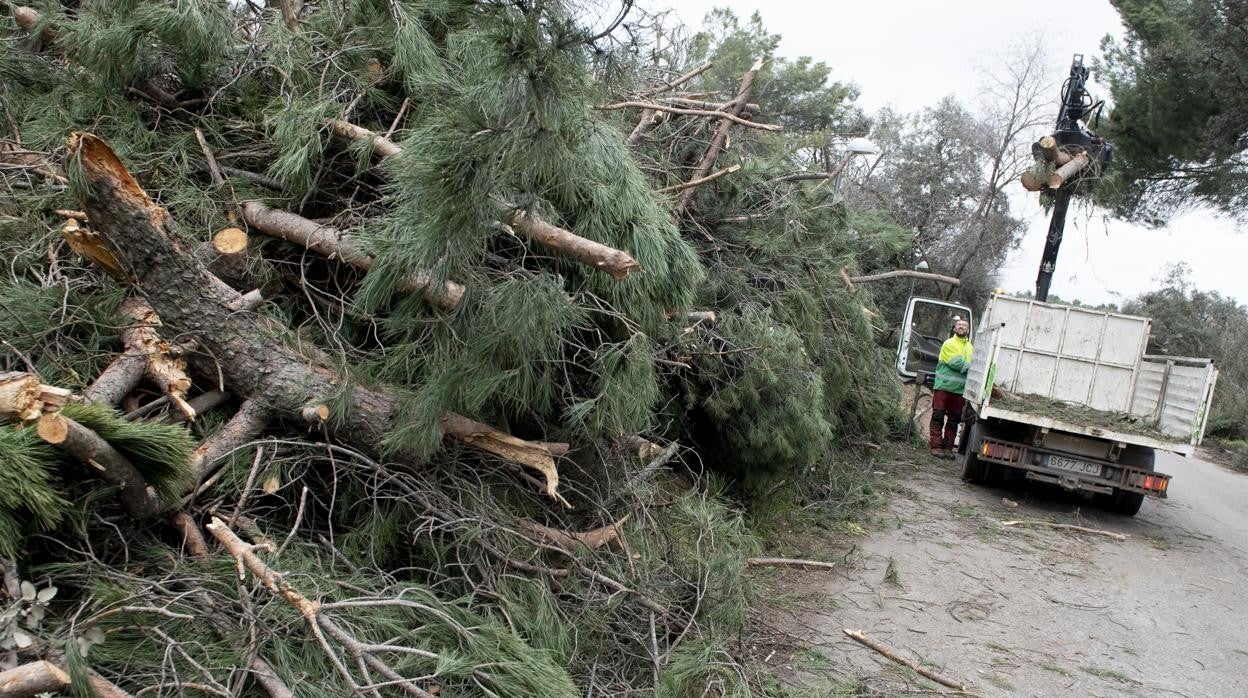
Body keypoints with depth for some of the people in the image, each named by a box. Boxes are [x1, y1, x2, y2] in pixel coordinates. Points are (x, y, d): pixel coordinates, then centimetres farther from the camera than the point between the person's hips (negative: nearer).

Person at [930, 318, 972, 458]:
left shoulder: (970, 347, 16)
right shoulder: (949, 344, -2)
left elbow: (971, 367, 11)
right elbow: (956, 362, -14)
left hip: (960, 390, 5)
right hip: (943, 387, -5)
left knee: (953, 421, 8)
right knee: (938, 418, -4)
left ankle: (948, 447, 13)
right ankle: (936, 446, -1)